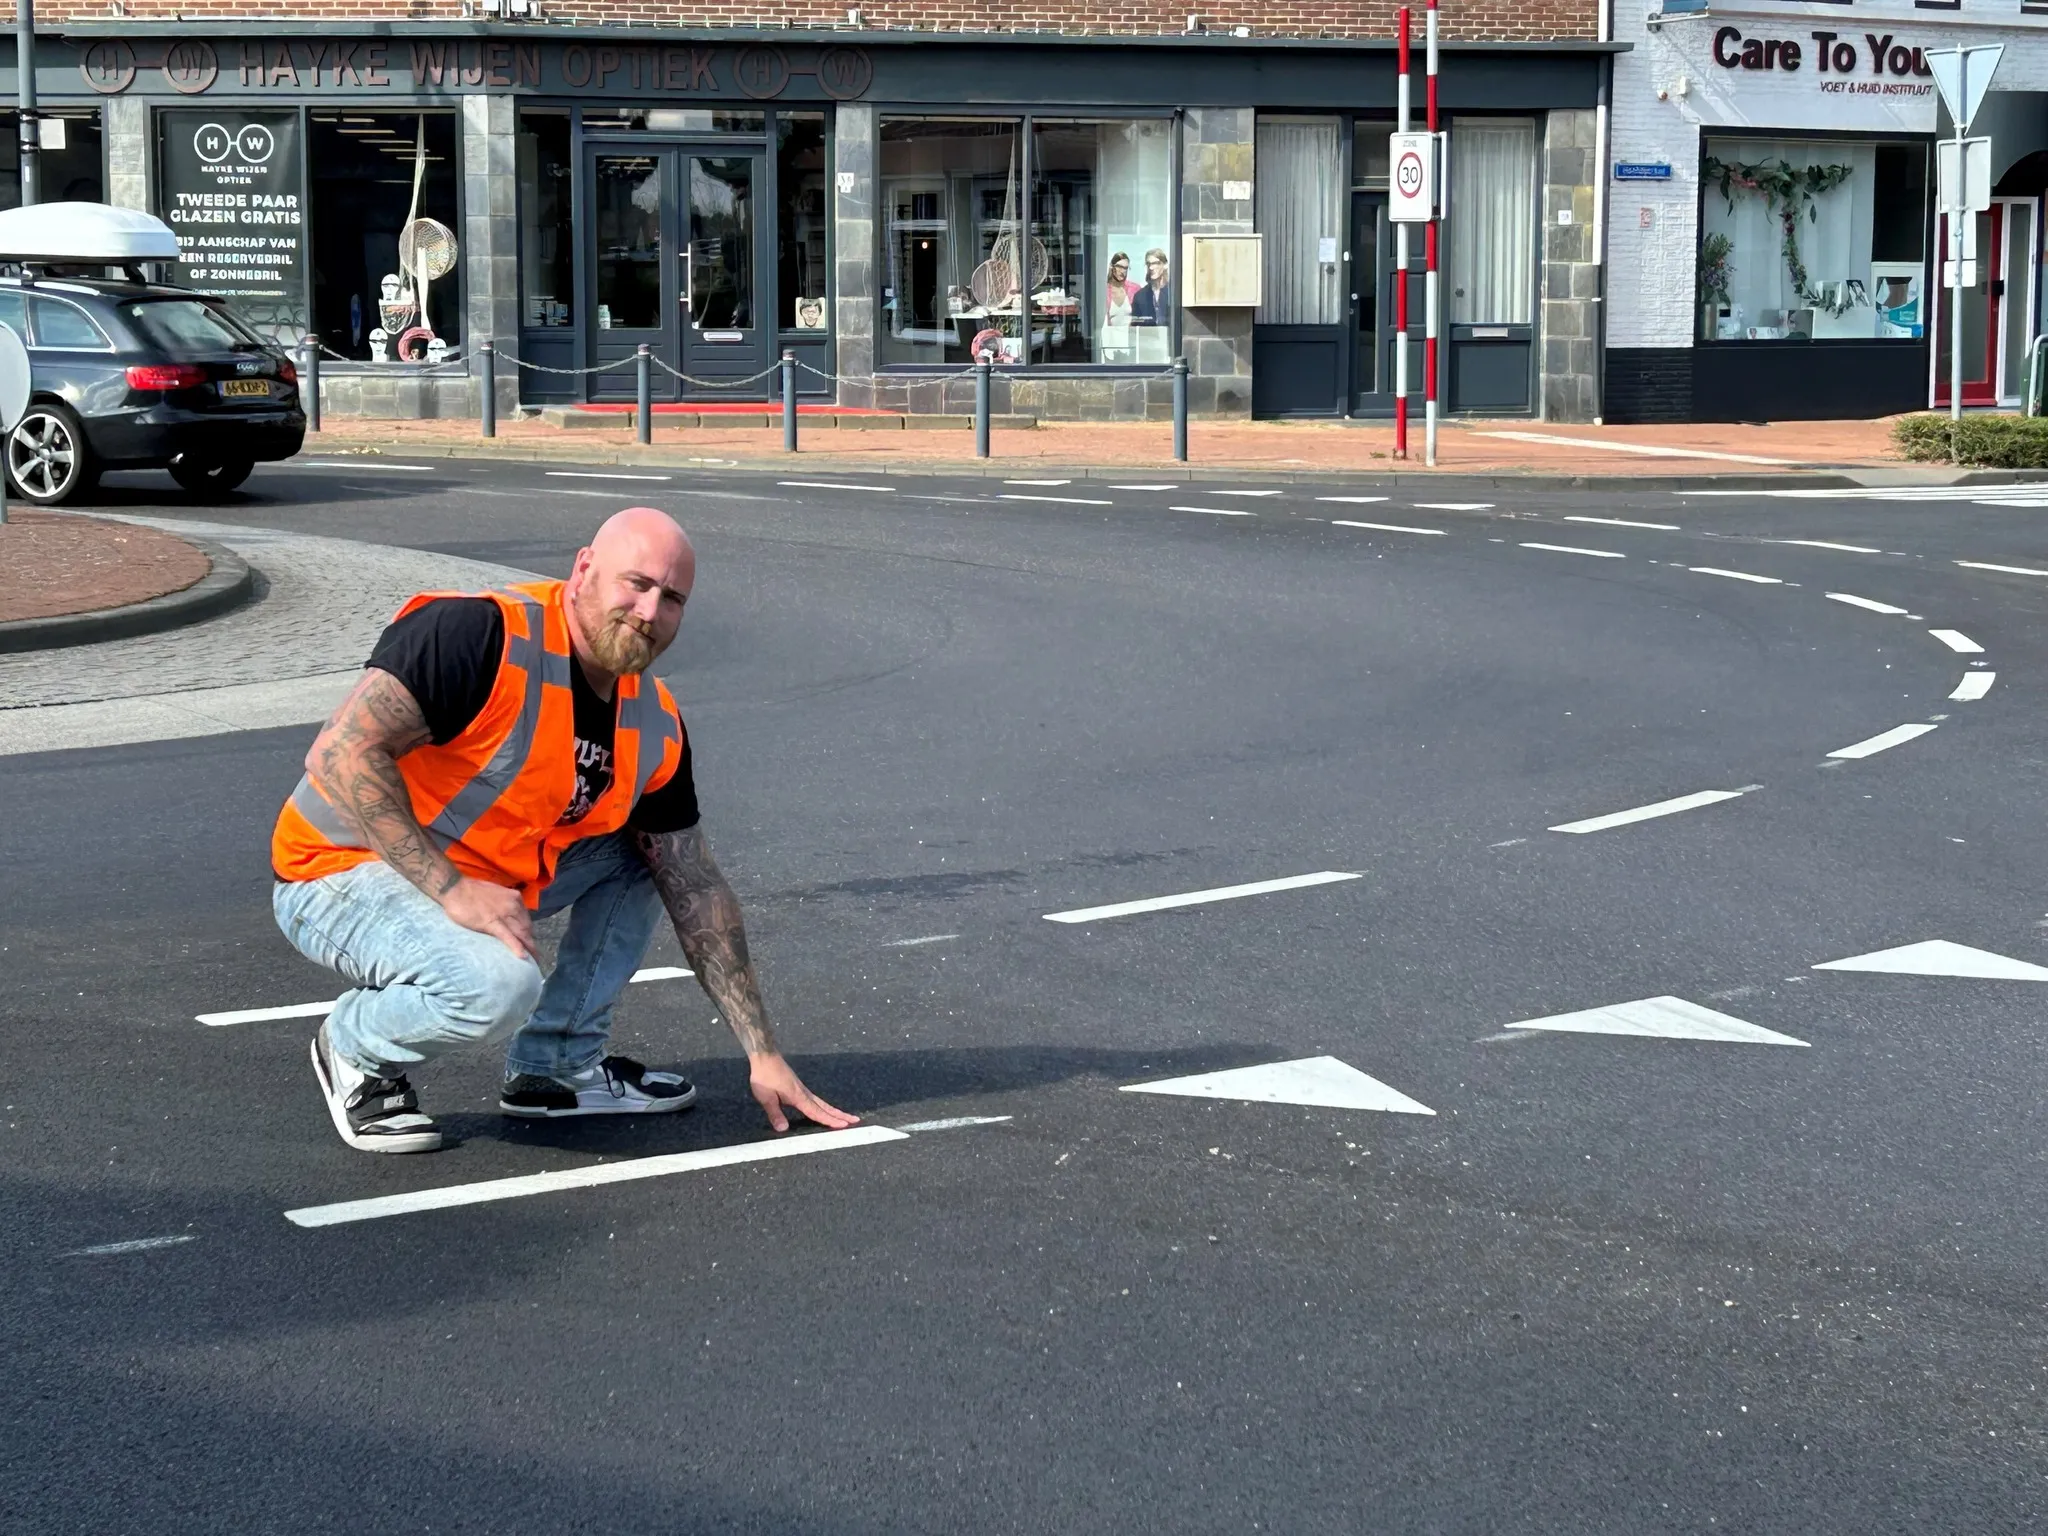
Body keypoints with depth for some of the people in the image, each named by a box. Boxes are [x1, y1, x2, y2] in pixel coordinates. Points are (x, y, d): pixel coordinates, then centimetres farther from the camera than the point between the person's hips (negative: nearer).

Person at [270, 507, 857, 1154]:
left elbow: (697, 891, 6)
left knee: (641, 851, 2)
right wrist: (452, 891, -33)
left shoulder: (655, 728, -2)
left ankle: (554, 1065, 8)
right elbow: (342, 754, -30)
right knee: (499, 983, -33)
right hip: (343, 870, -8)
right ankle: (355, 1047, -2)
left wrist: (762, 1053, 4)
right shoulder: (482, 635, -25)